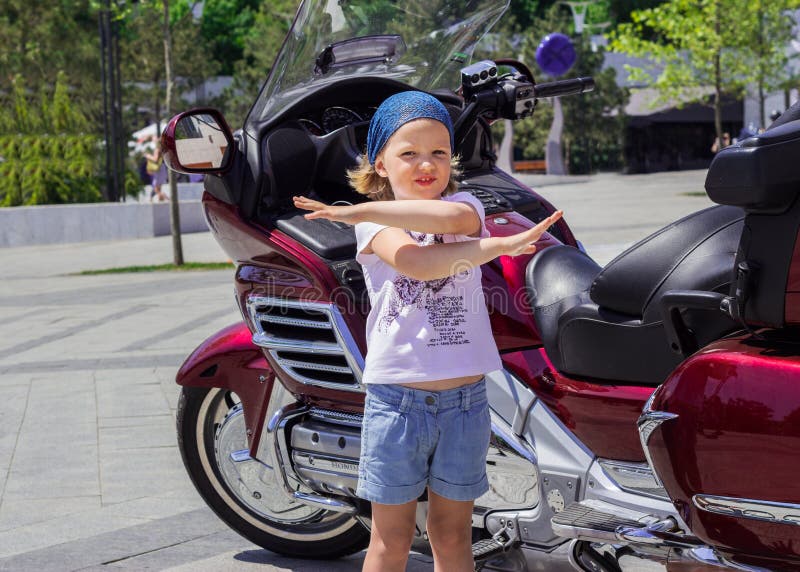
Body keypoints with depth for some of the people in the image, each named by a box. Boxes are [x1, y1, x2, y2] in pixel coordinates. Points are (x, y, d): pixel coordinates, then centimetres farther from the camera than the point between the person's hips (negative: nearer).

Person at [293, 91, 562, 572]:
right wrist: (502, 245, -24)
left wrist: (359, 210, -21)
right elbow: (417, 262, -22)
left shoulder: (465, 203, 5)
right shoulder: (373, 224, -1)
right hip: (397, 400, -2)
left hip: (465, 399, 2)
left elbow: (457, 217, -22)